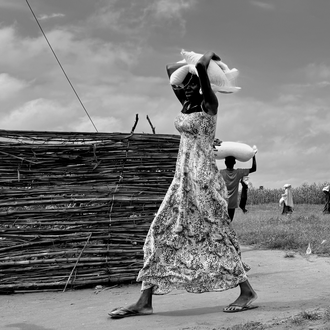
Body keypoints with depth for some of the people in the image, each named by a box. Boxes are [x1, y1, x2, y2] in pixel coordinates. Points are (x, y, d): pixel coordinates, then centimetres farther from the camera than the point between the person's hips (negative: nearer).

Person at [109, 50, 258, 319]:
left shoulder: (209, 104, -7)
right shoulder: (187, 106, 13)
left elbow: (200, 67, -21)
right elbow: (171, 68, 24)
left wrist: (209, 56, -1)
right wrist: (198, 62, 21)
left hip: (202, 179, -8)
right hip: (183, 179, 8)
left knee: (215, 234, -4)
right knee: (162, 234, 3)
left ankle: (247, 291, 8)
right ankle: (144, 302, 4)